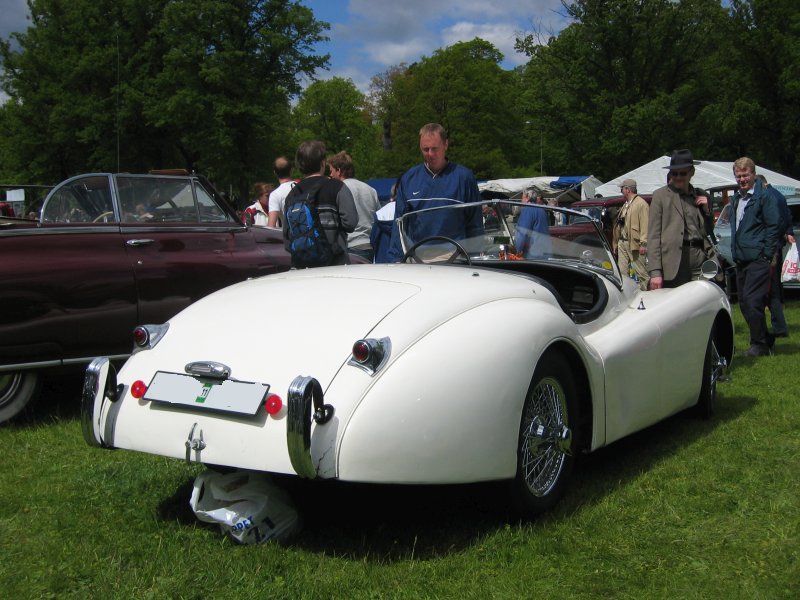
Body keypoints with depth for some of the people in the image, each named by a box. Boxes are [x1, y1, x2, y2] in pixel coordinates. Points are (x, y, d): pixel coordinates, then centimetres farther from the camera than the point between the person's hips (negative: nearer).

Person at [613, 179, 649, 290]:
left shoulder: (641, 204, -8)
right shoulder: (625, 205, 20)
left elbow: (645, 225, -15)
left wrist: (643, 243, -21)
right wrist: (617, 243, 17)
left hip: (634, 243, -9)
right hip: (622, 243, 9)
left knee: (641, 272, -4)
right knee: (622, 272, 8)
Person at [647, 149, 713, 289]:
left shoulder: (700, 195, 16)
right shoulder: (660, 195, 4)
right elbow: (653, 235, -3)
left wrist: (706, 210, 6)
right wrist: (655, 272, -12)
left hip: (700, 262, 4)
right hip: (673, 266, -4)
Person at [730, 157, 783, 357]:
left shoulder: (764, 196, -7)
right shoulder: (737, 197, 16)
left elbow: (774, 226, -10)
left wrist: (768, 256, -13)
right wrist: (735, 252, 16)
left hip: (758, 258, -8)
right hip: (741, 258, 8)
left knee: (752, 301, -12)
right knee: (744, 303, 10)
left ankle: (760, 344, 0)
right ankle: (766, 340, 23)